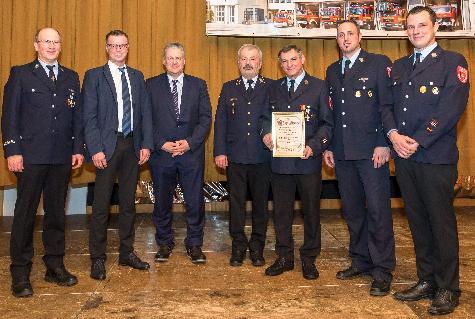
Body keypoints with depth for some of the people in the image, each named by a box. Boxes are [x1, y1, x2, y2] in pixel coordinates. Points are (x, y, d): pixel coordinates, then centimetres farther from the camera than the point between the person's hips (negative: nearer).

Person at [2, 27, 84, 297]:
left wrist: (78, 149, 4)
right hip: (31, 155, -3)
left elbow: (77, 116, 11)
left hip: (62, 157, 3)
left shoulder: (71, 77, 13)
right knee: (25, 213, 2)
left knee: (56, 212, 10)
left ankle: (55, 267, 21)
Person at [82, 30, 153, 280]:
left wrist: (146, 144, 0)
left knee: (128, 202, 11)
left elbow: (145, 112, 10)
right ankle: (97, 259, 11)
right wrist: (95, 149, -13)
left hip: (133, 145, 4)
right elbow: (89, 116, -5)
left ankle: (126, 253, 23)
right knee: (101, 204, 0)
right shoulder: (94, 76, 2)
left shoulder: (137, 77, 13)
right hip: (107, 146, -4)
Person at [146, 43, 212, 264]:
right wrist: (162, 144, -10)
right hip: (161, 153, 0)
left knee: (195, 201, 3)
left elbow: (205, 118, 2)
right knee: (162, 200, 10)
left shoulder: (198, 85, 7)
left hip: (192, 152, 0)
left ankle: (194, 244, 19)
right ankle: (164, 243, 26)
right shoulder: (151, 85, 5)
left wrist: (190, 142, -10)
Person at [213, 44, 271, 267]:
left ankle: (257, 247, 21)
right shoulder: (228, 88, 10)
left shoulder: (272, 87, 5)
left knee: (260, 202, 8)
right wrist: (219, 152, -2)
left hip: (262, 156, -1)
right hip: (235, 156, 1)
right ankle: (238, 245, 20)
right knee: (236, 202, 7)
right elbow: (220, 121, 5)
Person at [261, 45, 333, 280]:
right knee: (281, 211, 9)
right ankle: (284, 257, 24)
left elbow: (327, 123, -2)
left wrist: (313, 146, -17)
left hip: (308, 160, -3)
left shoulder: (318, 86, 1)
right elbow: (267, 116, 15)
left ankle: (309, 259, 23)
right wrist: (266, 133, -7)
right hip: (280, 160, 3)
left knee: (311, 210, 7)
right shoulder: (274, 88, 13)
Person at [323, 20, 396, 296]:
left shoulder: (379, 63, 1)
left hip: (371, 150, -5)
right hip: (342, 152, 6)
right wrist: (329, 147, 12)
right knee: (352, 209, 12)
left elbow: (389, 105, -6)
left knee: (378, 209, -4)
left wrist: (384, 144, -14)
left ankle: (383, 270, 7)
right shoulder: (332, 71, 18)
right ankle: (361, 261, 25)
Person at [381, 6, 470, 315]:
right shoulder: (399, 67, 17)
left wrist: (417, 141, -15)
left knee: (441, 222, 2)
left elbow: (451, 108, -12)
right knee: (417, 221, 12)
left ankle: (448, 289, 15)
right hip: (404, 157, 5)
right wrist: (393, 133, -8)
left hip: (436, 156, -5)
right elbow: (386, 104, 11)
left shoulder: (453, 62, -1)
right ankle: (426, 281, 25)